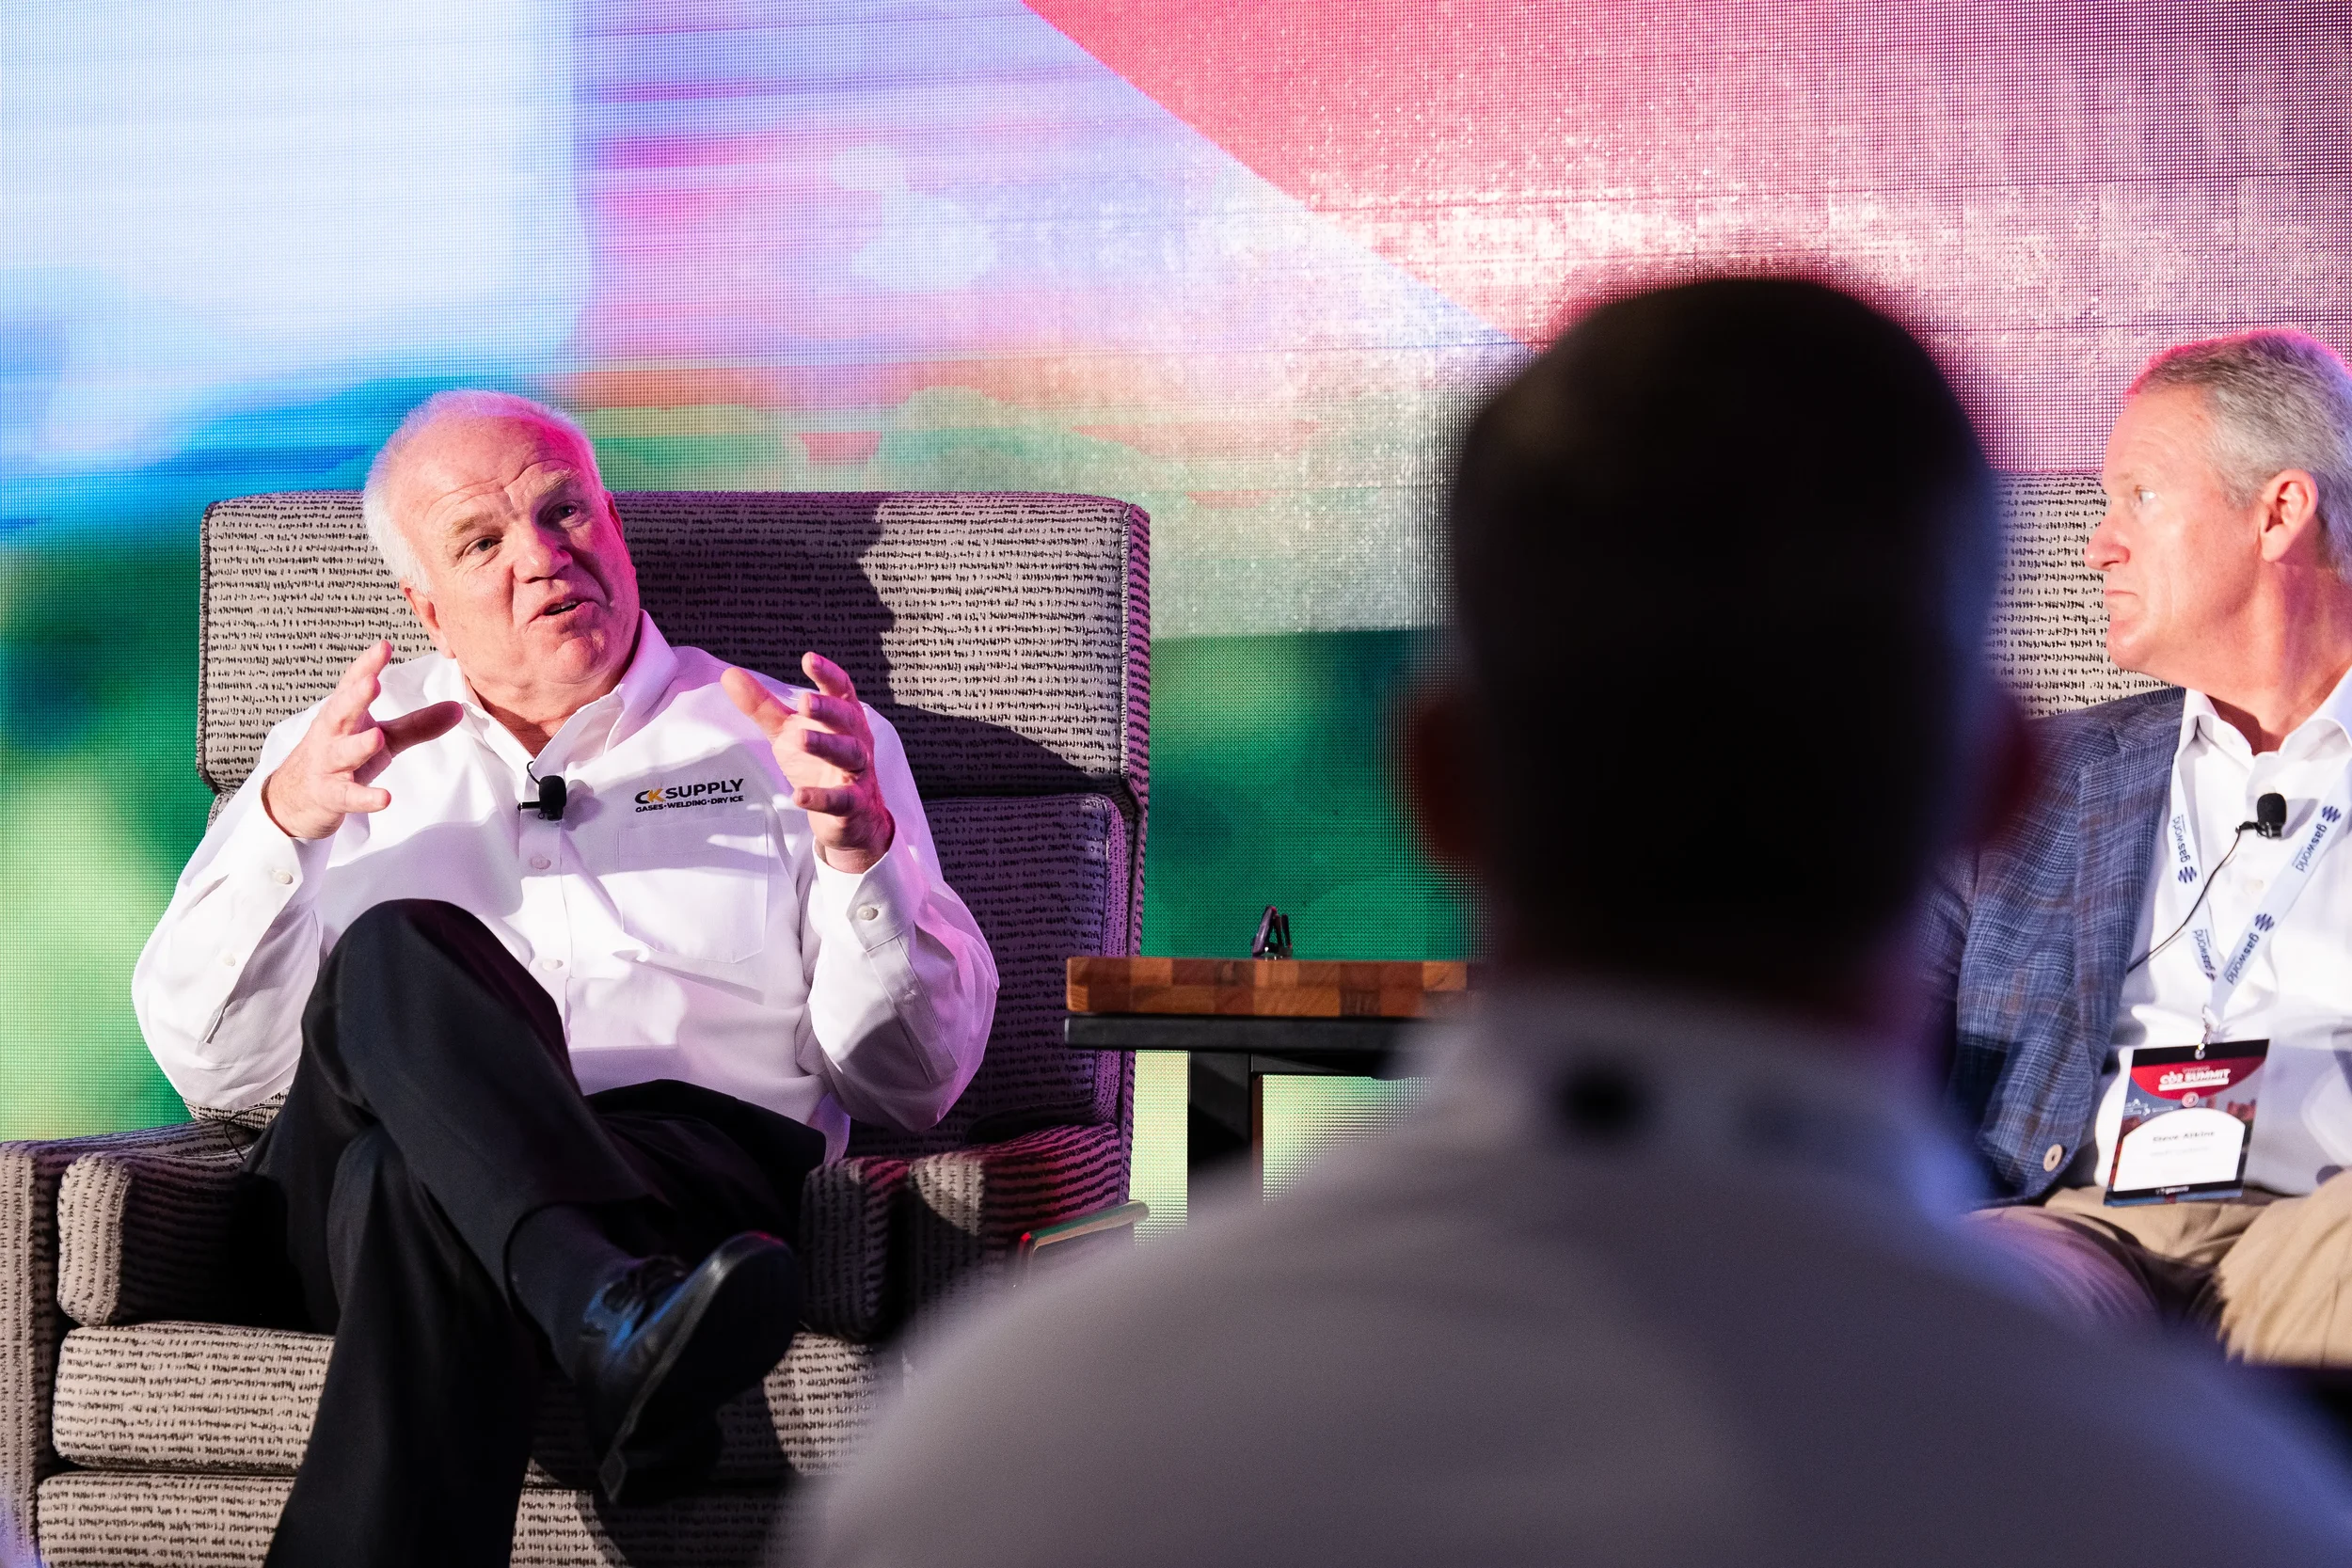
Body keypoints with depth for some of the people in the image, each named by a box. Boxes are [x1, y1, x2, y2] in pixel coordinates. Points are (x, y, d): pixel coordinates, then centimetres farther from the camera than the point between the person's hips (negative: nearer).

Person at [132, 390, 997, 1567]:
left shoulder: (783, 742, 19)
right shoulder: (347, 754, 24)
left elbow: (912, 1085, 10)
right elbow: (215, 1068, 13)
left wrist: (863, 849, -8)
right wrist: (282, 824, -3)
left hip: (696, 1161, -1)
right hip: (345, 1200, 1)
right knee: (399, 953, -36)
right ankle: (614, 1312, -57)